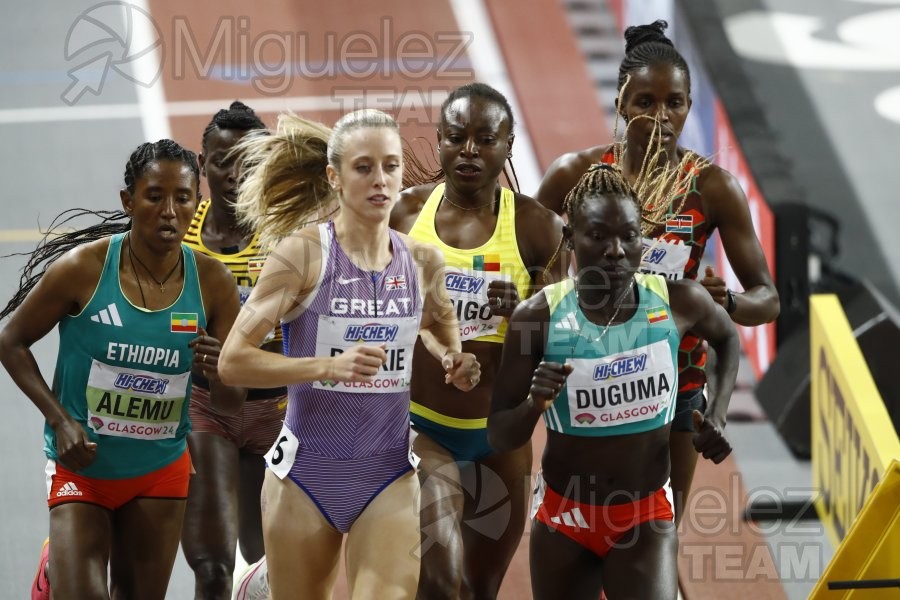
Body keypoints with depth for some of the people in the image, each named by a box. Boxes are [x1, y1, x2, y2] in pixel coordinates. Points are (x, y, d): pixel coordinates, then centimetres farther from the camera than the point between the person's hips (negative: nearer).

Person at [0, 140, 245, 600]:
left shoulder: (212, 282, -8)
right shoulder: (83, 268, -15)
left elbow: (231, 403, -1)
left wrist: (217, 373, -25)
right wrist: (60, 420, -14)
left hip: (159, 471, 3)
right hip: (80, 465, -3)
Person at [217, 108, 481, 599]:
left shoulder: (422, 261, 2)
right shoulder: (301, 252, -11)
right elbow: (232, 361, -15)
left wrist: (453, 364, 4)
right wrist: (328, 365, -27)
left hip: (389, 475, 2)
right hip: (306, 472, -2)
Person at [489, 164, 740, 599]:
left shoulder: (678, 302, -11)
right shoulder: (538, 316, -15)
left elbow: (728, 338, 15)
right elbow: (499, 437, -10)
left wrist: (717, 418, 2)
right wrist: (534, 403, -30)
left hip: (647, 517, -1)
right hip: (563, 515, 1)